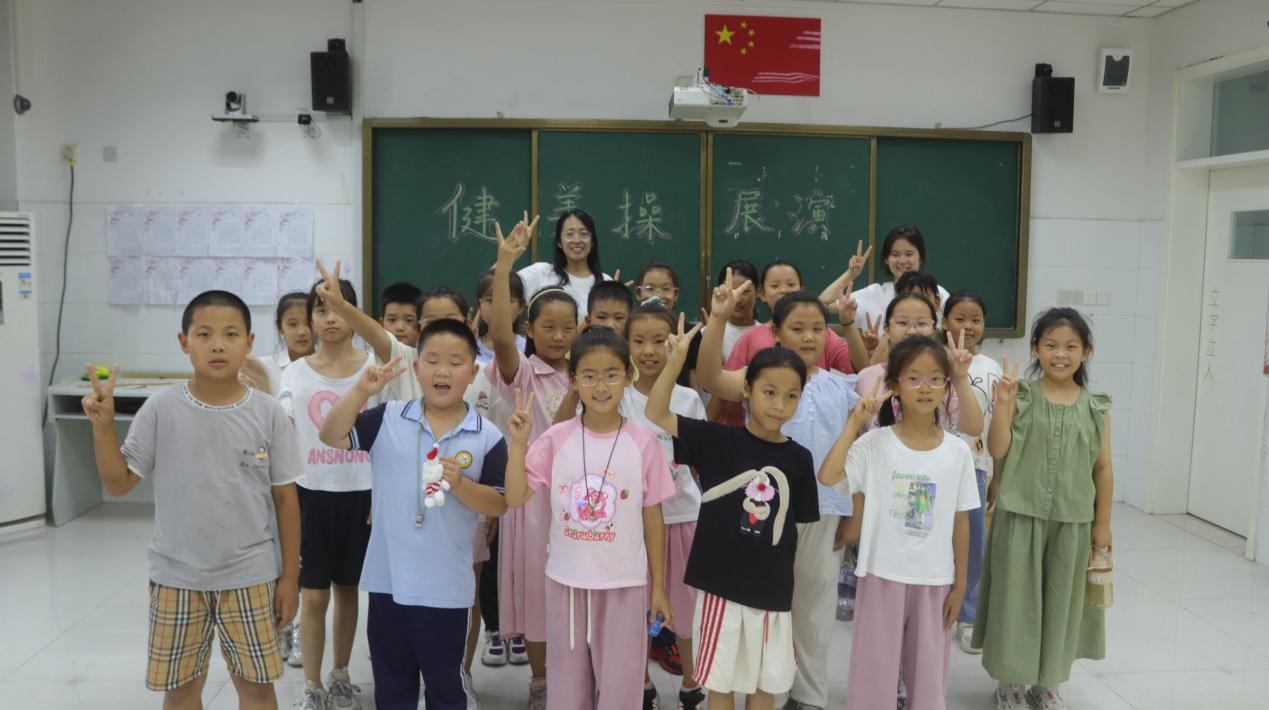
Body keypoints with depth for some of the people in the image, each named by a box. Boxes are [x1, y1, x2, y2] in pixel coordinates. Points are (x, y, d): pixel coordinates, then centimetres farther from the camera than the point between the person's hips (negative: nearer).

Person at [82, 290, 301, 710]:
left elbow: (285, 498, -1)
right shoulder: (161, 410, -6)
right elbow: (118, 484, -2)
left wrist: (289, 576, 0)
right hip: (177, 577, 1)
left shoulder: (268, 414, -7)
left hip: (250, 577, -1)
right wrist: (103, 425, -16)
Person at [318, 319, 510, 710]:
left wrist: (459, 484, -22)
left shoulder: (487, 436, -6)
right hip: (388, 579, 2)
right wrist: (361, 390, -19)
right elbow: (332, 437, -8)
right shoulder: (387, 418, -3)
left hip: (448, 587, -2)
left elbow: (499, 504, -5)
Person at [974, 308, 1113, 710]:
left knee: (1060, 600, 12)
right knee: (1016, 597, 5)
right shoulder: (1022, 396, -5)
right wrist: (1003, 403, -22)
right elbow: (997, 450, -12)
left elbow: (1103, 469, 6)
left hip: (1072, 521, 3)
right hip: (1020, 515, -2)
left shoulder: (1096, 408, 2)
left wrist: (1102, 523, 6)